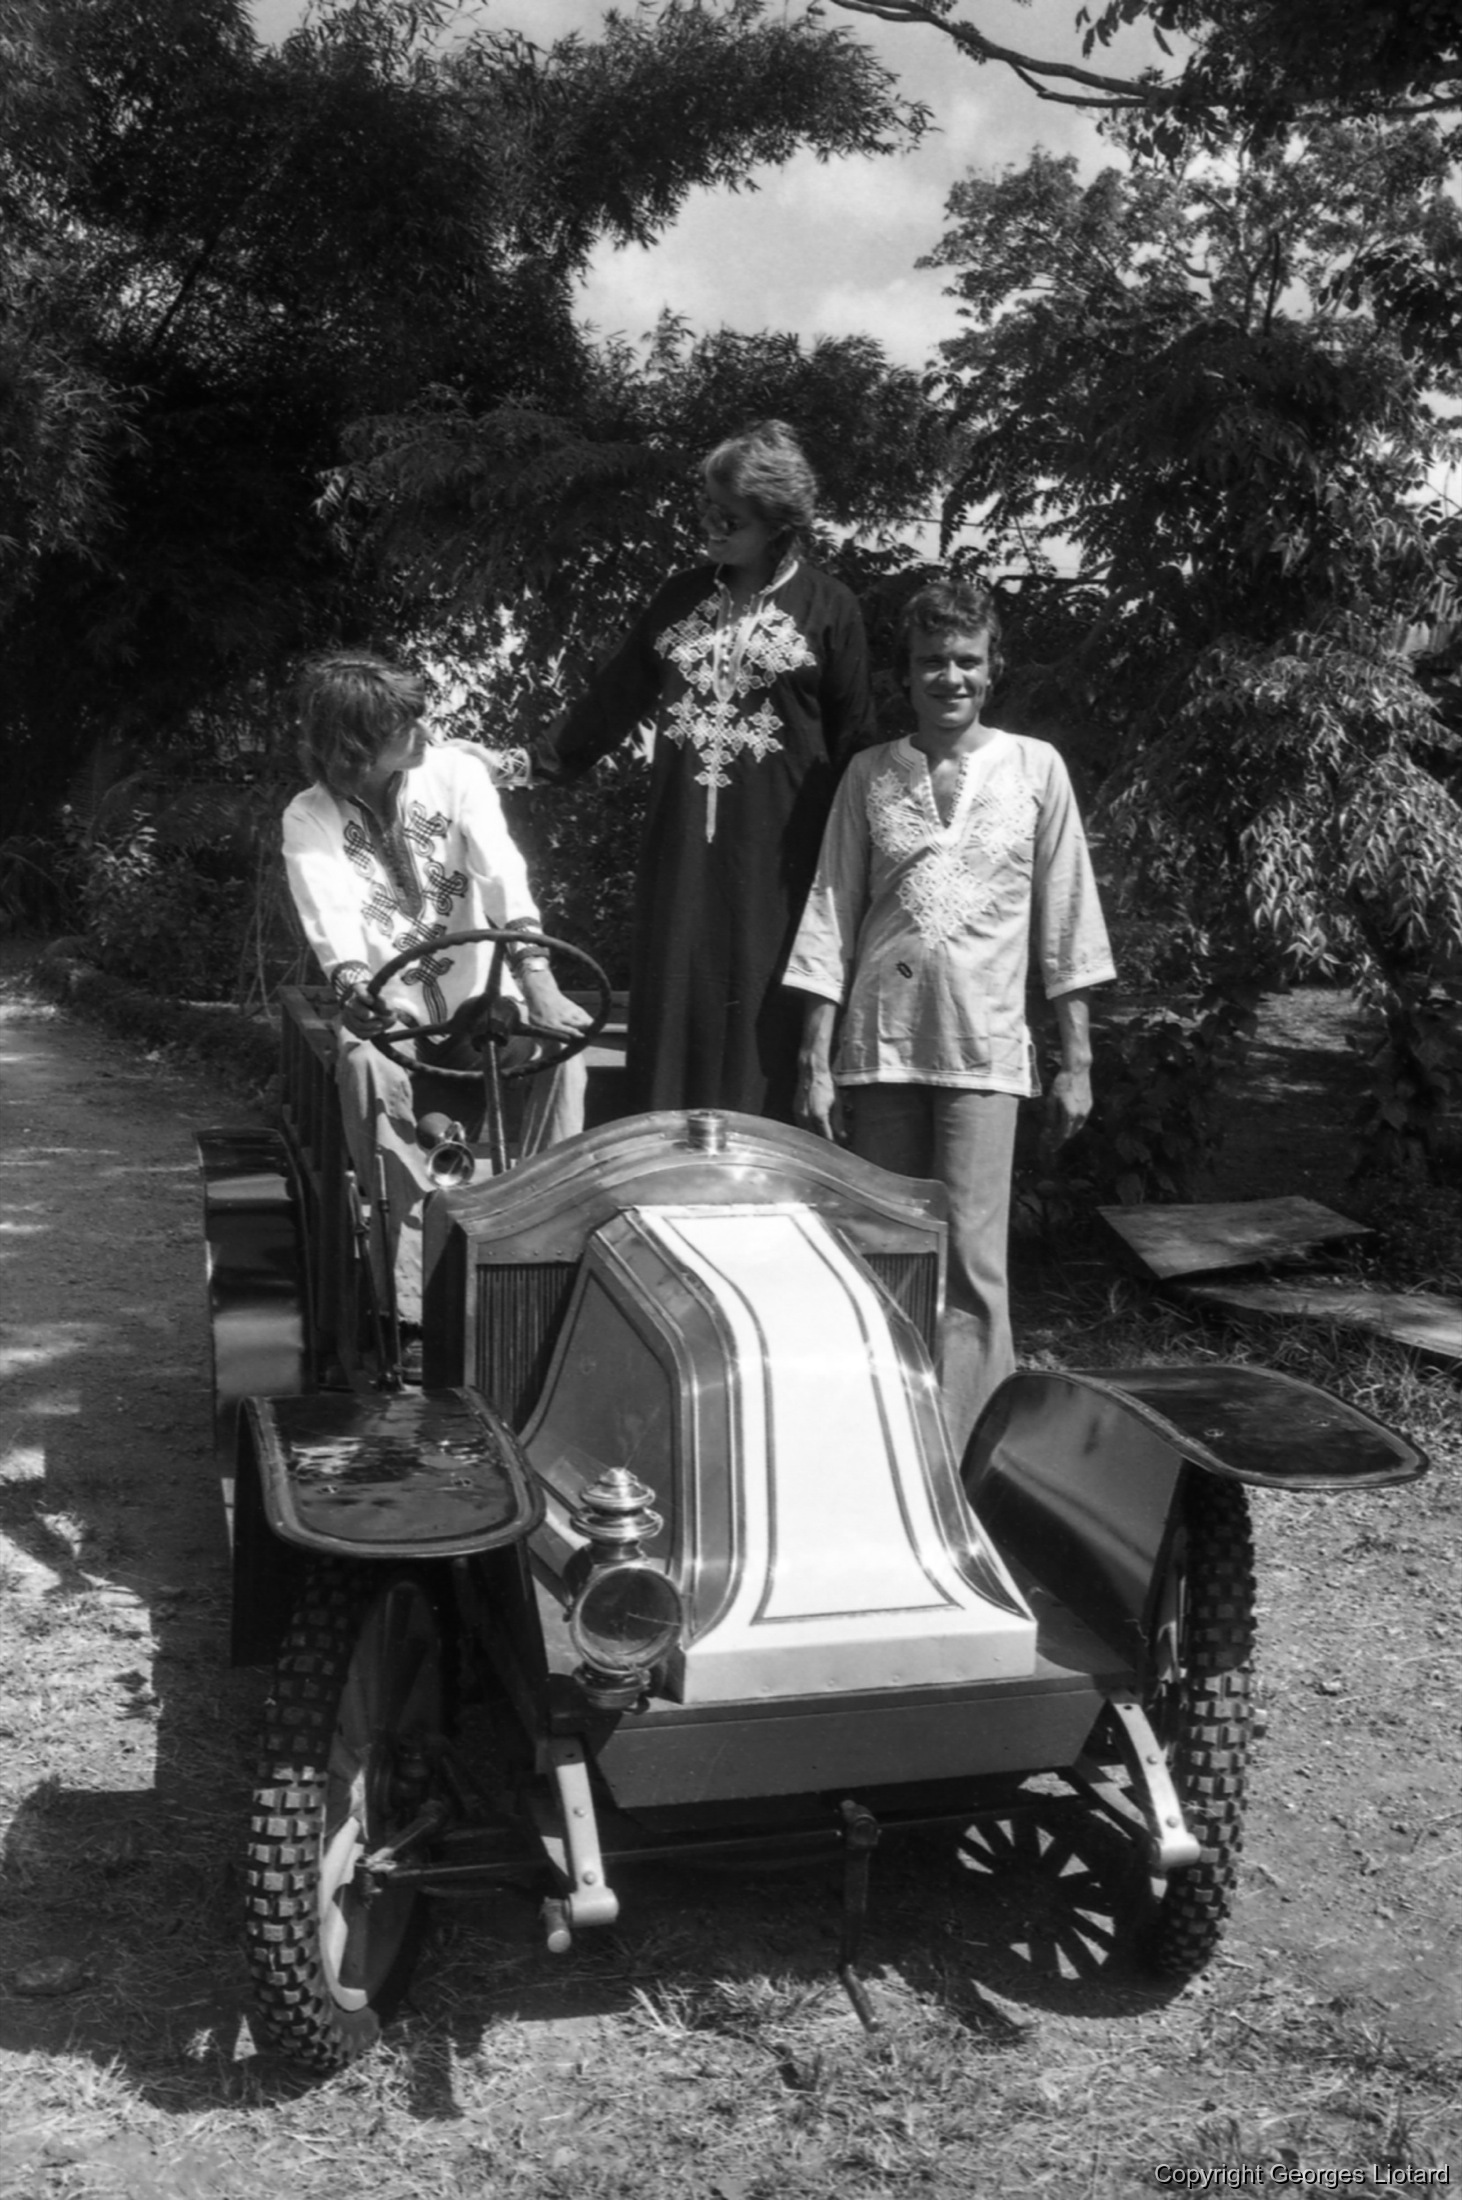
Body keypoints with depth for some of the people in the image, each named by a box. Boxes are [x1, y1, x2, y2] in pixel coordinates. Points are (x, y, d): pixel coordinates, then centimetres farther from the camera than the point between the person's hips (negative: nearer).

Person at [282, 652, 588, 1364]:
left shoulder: (454, 776, 0)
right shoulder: (309, 819, -1)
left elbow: (503, 874, -15)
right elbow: (328, 916, -18)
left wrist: (536, 975, -31)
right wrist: (351, 984, -42)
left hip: (480, 993, 1)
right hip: (390, 1010, -1)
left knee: (567, 1032, -29)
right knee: (365, 1067, -34)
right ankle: (413, 1310, -32)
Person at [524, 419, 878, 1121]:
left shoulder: (827, 608, 0)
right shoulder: (680, 595, 13)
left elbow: (853, 740, 1)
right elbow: (615, 696, 18)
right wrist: (542, 762, 13)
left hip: (773, 852, -4)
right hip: (678, 844, 4)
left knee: (760, 1023, -3)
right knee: (667, 1009, 4)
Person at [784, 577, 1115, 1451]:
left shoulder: (1035, 767, 6)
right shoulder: (870, 775, 8)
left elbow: (1067, 920, 6)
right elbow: (831, 919, 7)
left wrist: (1078, 1060, 3)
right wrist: (816, 1061, 2)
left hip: (983, 1049, -2)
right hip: (879, 1043, 2)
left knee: (971, 1262, -7)